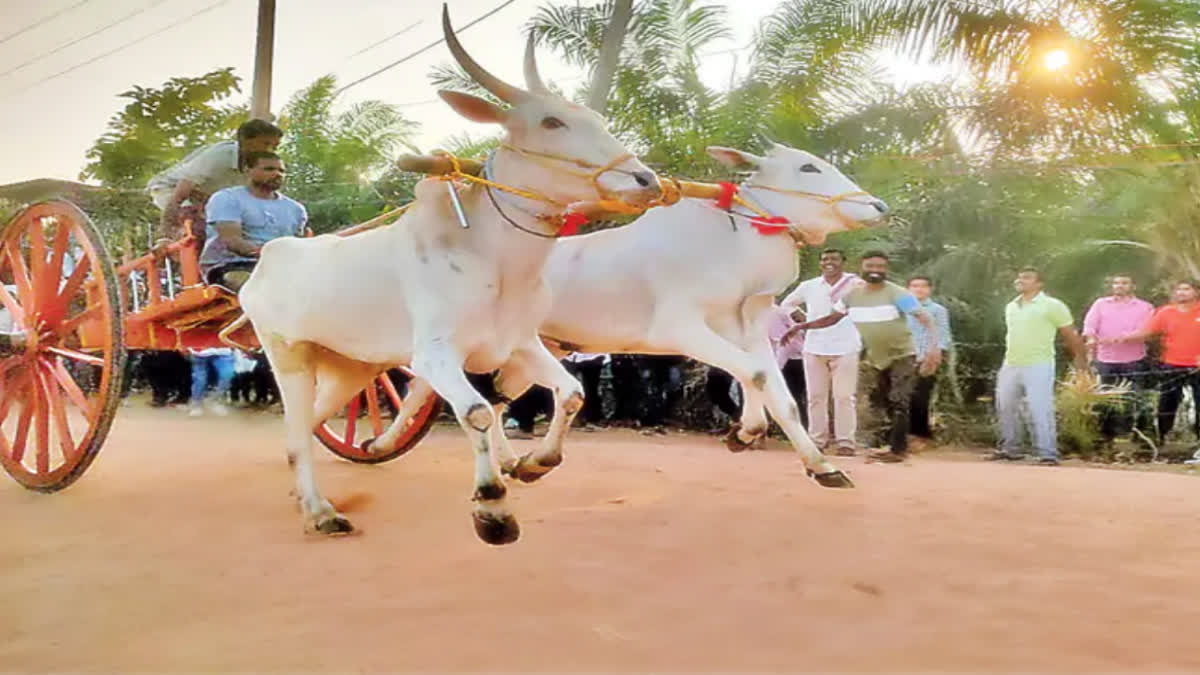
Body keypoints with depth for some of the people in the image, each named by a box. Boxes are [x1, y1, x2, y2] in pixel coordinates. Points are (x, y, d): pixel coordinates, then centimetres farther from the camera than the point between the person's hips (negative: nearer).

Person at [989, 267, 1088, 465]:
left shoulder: (1052, 305, -7)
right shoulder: (1010, 307, 13)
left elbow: (1071, 336, -2)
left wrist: (1081, 360, 2)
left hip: (1038, 367, -7)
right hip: (1010, 366, 7)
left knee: (1040, 411, -12)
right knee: (1005, 408, 12)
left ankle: (1048, 454, -7)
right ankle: (1010, 449, 24)